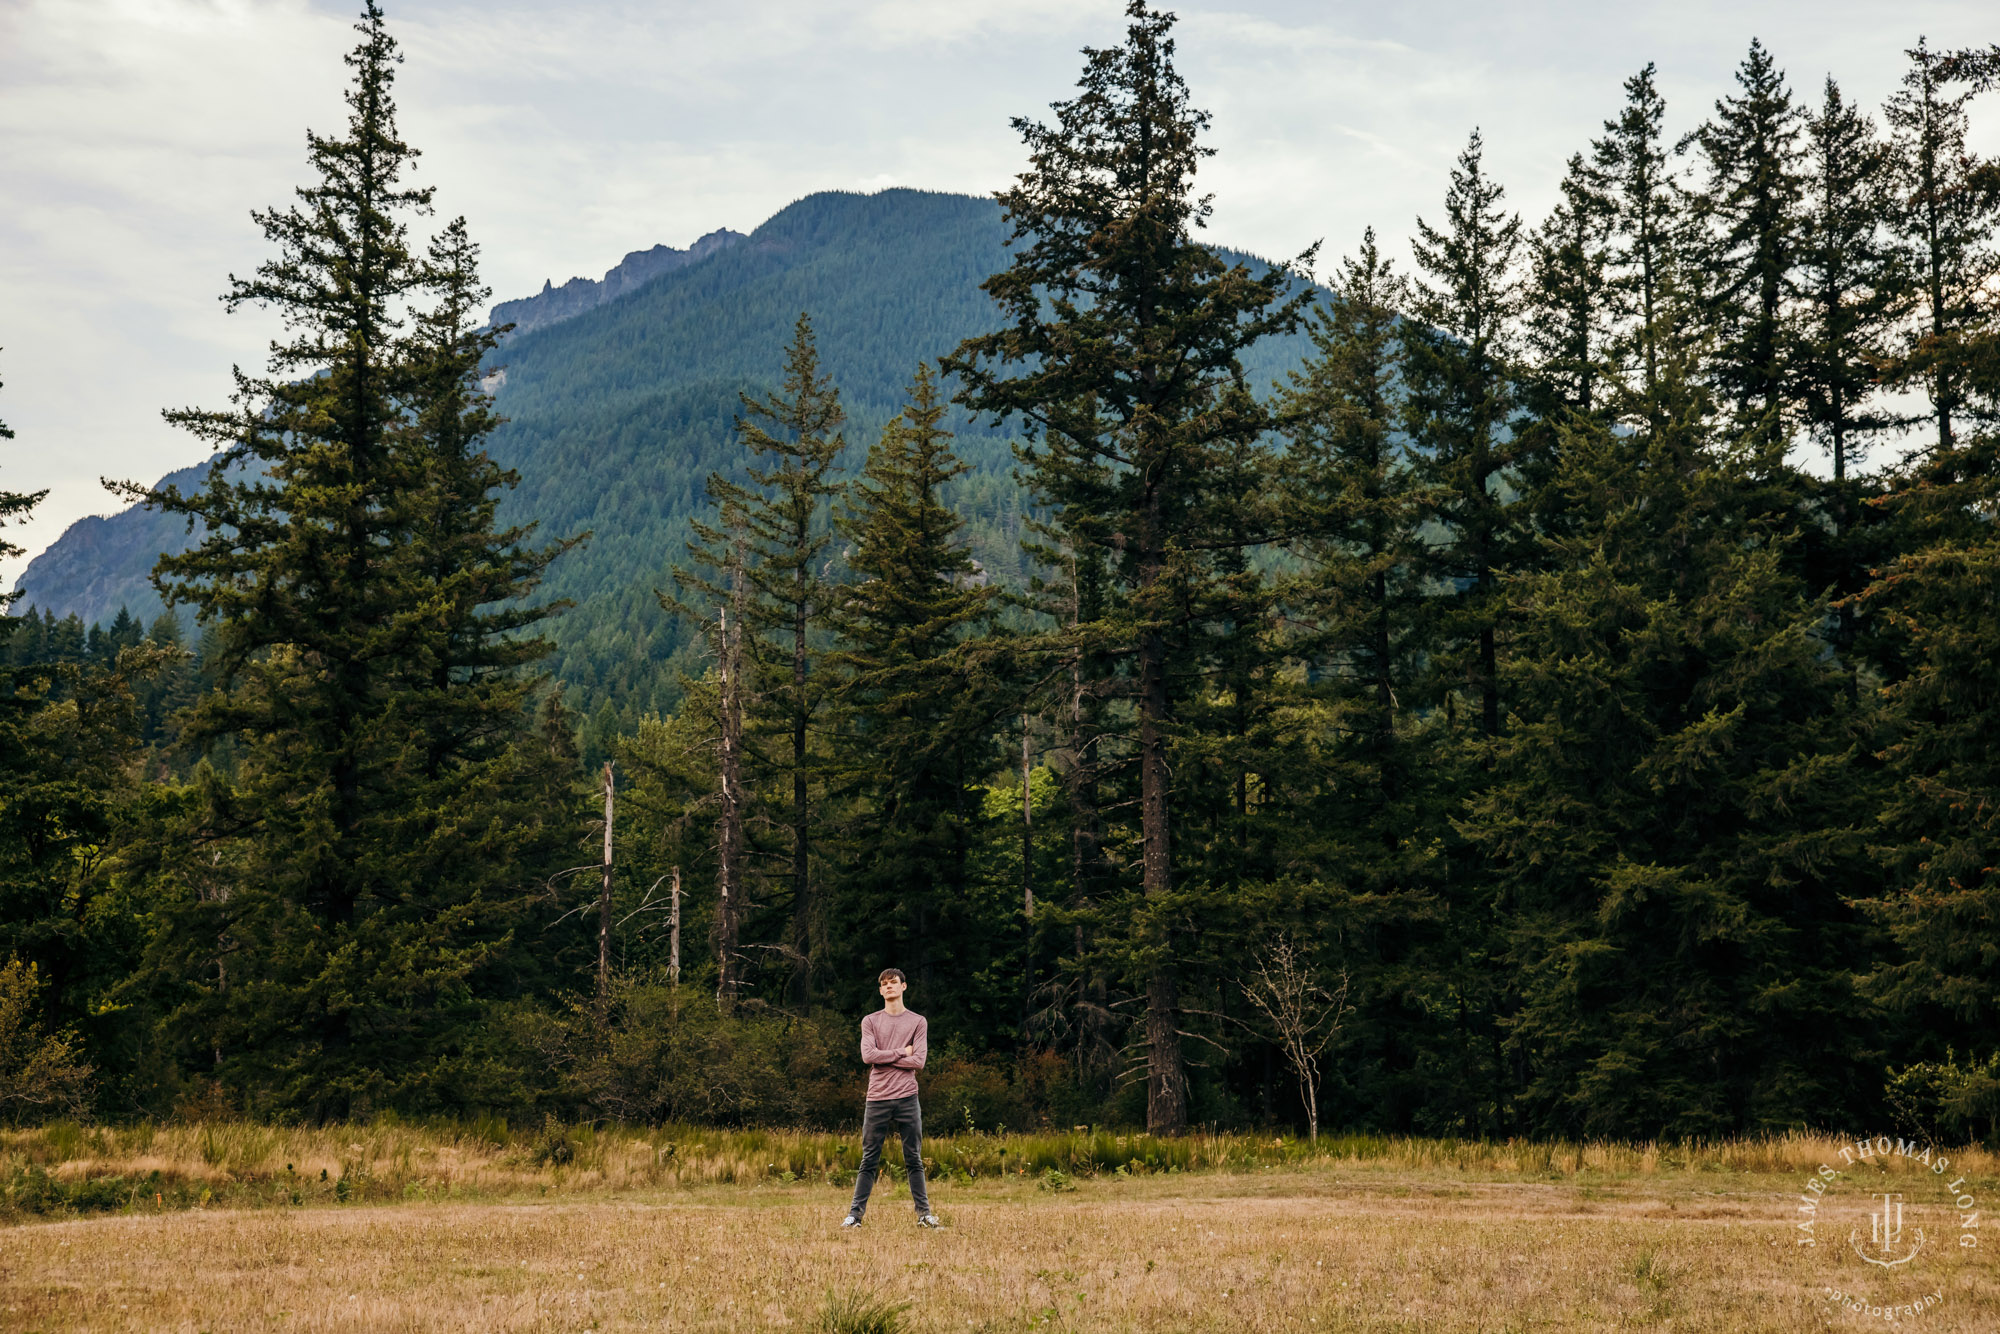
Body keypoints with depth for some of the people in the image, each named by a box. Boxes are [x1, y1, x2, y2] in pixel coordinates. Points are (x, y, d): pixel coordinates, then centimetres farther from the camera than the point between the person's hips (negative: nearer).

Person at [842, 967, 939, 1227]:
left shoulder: (918, 1022, 7)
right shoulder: (870, 1022, 9)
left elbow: (918, 1061, -5)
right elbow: (867, 1055, -6)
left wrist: (883, 1058, -6)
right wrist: (901, 1052, -5)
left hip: (907, 1098, 0)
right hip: (877, 1099, 0)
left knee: (914, 1160, 4)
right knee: (869, 1160, 2)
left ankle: (924, 1213, 8)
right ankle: (856, 1213, 5)